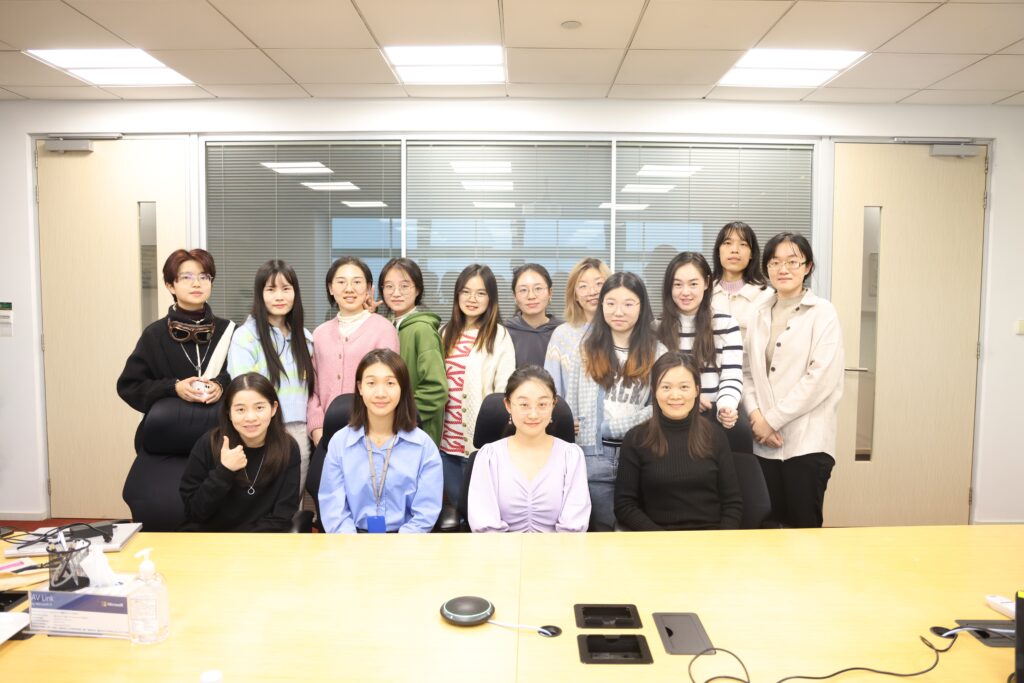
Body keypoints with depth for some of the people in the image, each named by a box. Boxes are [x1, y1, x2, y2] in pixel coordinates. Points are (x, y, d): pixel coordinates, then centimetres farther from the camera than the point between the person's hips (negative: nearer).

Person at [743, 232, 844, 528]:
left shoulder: (823, 313, -2)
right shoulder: (759, 312, 11)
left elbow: (821, 377, -12)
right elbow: (748, 371, 9)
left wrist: (773, 419, -11)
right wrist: (756, 415, -7)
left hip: (806, 442, -4)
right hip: (764, 441, 4)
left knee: (804, 525, 2)